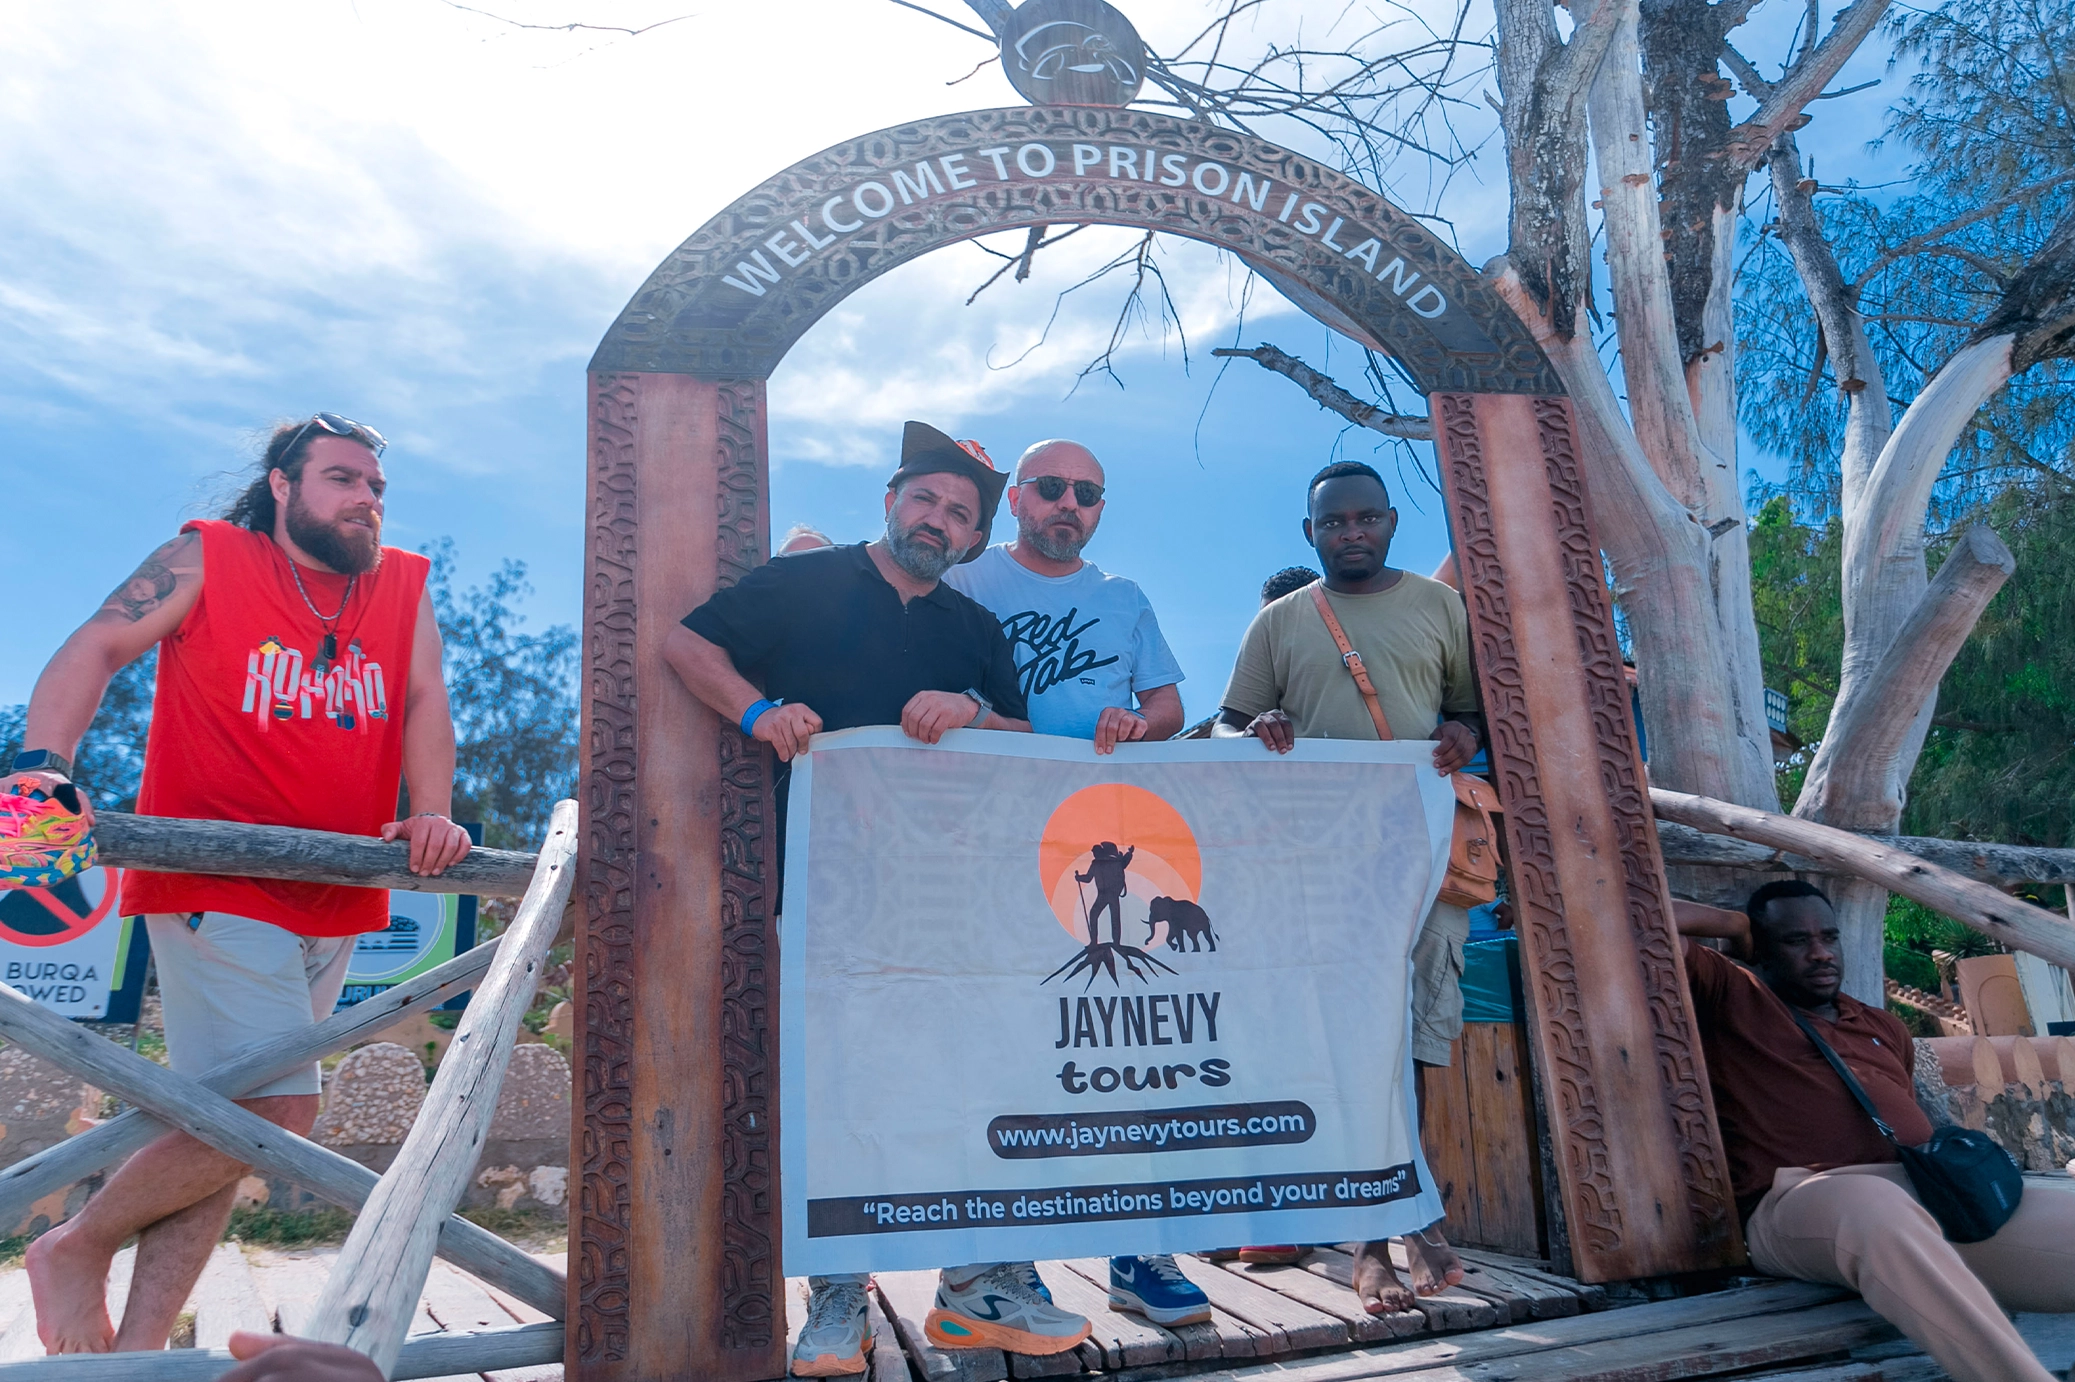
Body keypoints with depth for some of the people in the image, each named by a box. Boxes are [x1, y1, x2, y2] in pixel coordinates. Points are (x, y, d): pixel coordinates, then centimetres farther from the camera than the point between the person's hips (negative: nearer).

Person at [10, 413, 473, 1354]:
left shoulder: (404, 585, 10)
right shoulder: (206, 559, 2)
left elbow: (424, 702, 2)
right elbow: (94, 649, -3)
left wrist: (432, 817, -14)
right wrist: (42, 764, -20)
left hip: (335, 900, 5)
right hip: (216, 886, -5)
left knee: (224, 1126, 10)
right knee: (275, 1110, -12)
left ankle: (137, 1340, 23)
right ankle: (75, 1248, 14)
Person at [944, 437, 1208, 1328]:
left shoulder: (1124, 600, 20)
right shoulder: (967, 585, 9)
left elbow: (1169, 704, 16)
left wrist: (1135, 724, -6)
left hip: (1113, 839, 3)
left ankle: (1136, 1250, 8)